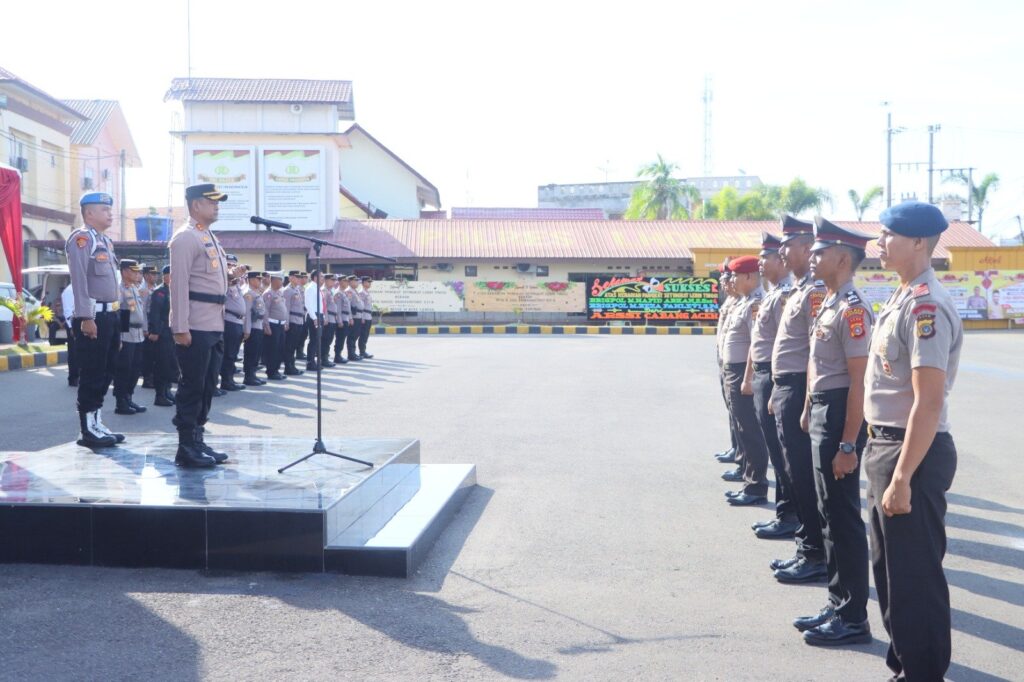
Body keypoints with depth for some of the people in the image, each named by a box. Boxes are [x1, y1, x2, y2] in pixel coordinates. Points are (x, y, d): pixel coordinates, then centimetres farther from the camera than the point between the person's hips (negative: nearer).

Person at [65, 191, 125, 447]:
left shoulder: (105, 241, 18)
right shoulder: (81, 238, -10)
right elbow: (79, 281, -18)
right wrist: (86, 318, -23)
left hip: (110, 315, 9)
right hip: (93, 316, -9)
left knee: (105, 373, 12)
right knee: (91, 375, -4)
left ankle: (97, 424, 20)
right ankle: (88, 430, 1)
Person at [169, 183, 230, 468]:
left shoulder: (209, 237, 19)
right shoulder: (185, 237, -10)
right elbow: (179, 284, -16)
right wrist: (180, 328, -21)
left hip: (214, 326, 9)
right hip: (195, 327, -9)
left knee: (207, 385, 12)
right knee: (192, 386, -4)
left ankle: (197, 441, 19)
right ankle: (187, 448, 2)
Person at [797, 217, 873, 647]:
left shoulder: (851, 309, -18)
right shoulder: (828, 304, 13)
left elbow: (858, 381, -21)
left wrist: (848, 444, -22)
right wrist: (810, 412, 20)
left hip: (839, 418, -10)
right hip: (821, 415, 10)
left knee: (844, 518, -2)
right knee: (829, 515, 16)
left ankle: (853, 619, 9)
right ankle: (837, 605, 27)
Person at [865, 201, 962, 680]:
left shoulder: (926, 305, -20)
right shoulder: (900, 299, 11)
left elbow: (929, 402, -24)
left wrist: (902, 477, -24)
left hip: (912, 452, -10)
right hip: (884, 444, 10)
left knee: (915, 573, 1)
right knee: (888, 566, 20)